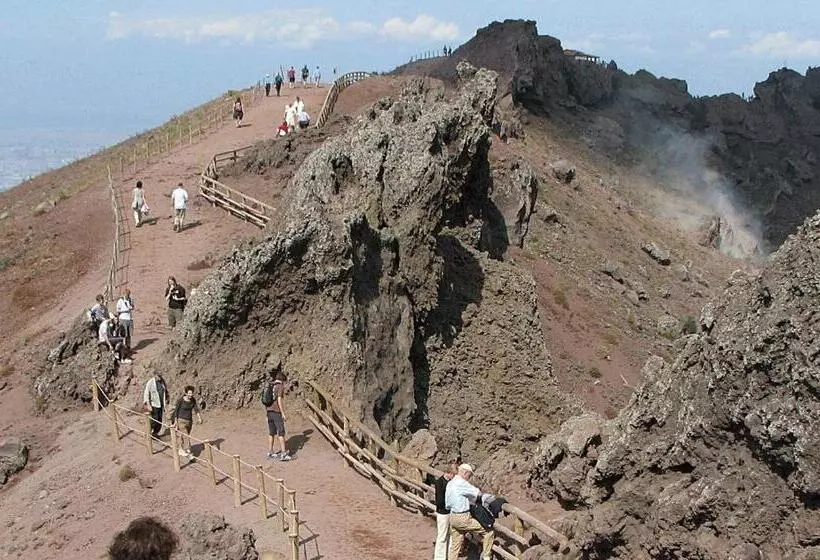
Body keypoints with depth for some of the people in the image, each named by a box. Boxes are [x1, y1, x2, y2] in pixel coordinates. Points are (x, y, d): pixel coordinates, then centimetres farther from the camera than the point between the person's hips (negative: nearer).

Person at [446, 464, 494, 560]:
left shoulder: (450, 483, 11)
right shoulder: (461, 483, -17)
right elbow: (478, 493, -11)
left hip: (452, 516, 9)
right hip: (463, 518, -9)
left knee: (455, 545, 15)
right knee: (488, 531, 0)